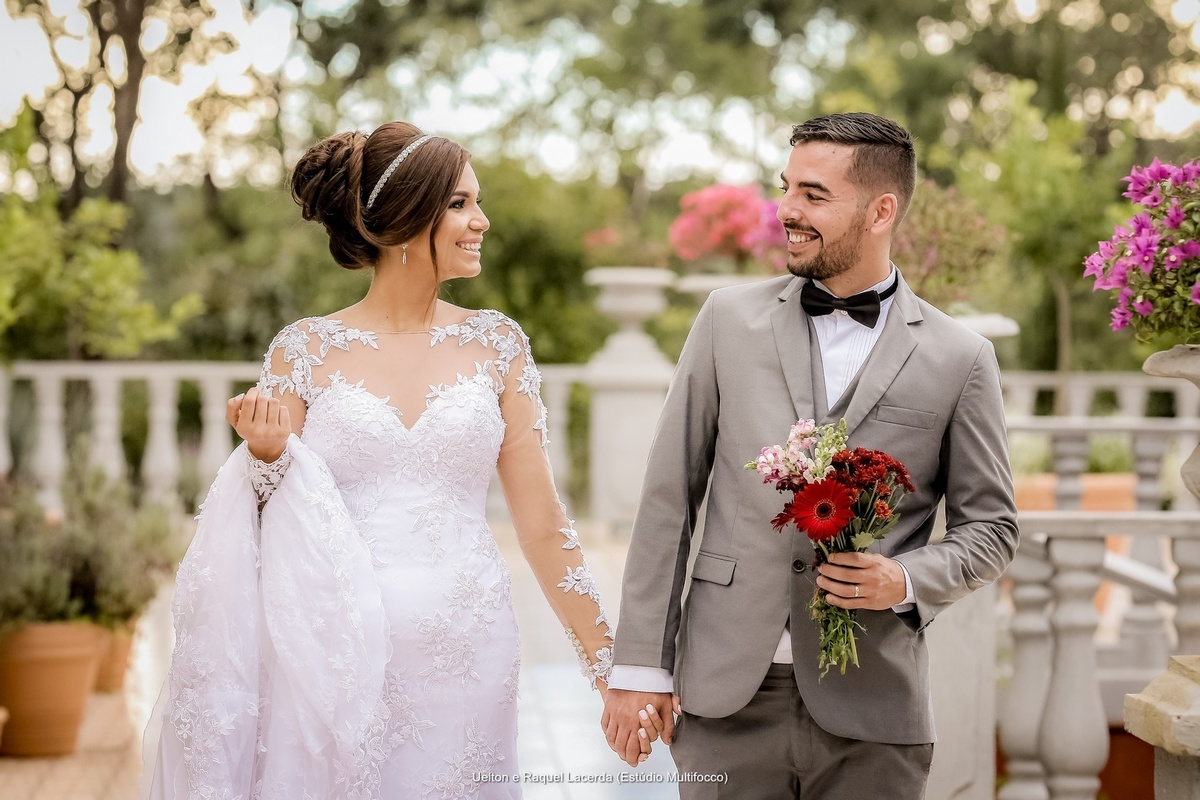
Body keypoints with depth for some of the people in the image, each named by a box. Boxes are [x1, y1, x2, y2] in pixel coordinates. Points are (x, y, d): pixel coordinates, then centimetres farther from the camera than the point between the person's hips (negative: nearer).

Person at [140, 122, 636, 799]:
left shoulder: (495, 343, 3)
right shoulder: (307, 350, -1)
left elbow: (541, 520, 4)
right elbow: (269, 527, 7)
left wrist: (613, 666, 2)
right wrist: (267, 459, -14)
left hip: (464, 659, 1)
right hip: (336, 659, -1)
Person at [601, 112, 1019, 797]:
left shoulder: (960, 359, 2)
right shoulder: (730, 319, 5)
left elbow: (991, 527, 8)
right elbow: (669, 498, 4)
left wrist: (909, 581, -12)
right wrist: (641, 664, 1)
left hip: (870, 715, -1)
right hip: (728, 696, 1)